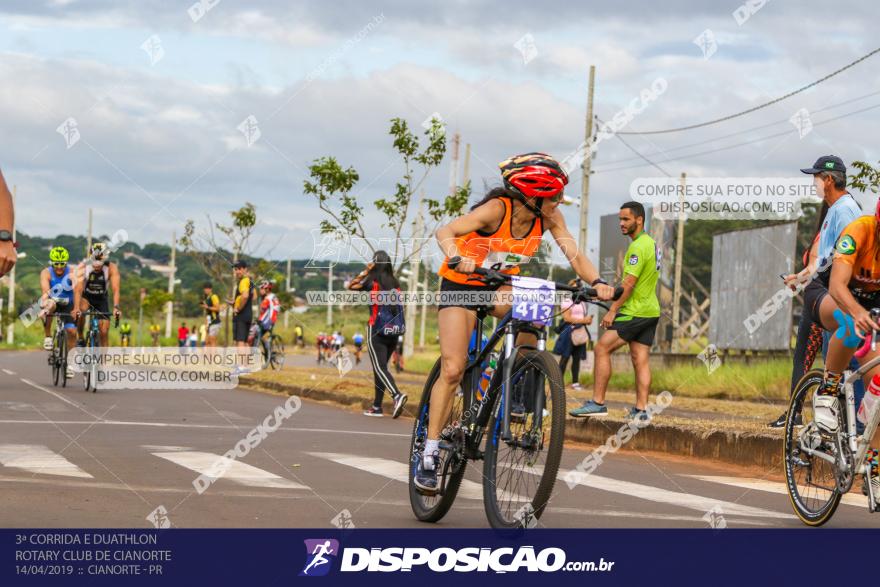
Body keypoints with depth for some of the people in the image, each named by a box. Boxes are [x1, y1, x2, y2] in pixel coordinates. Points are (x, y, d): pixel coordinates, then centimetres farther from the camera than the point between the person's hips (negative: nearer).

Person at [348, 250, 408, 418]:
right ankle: (377, 406, 14)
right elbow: (398, 306, 9)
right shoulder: (396, 283, 7)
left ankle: (397, 395, -31)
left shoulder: (372, 280, -6)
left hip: (376, 330, -5)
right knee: (380, 367, 13)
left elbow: (351, 286, 7)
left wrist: (365, 271, 10)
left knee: (379, 367, -9)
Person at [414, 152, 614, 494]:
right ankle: (429, 455, -6)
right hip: (461, 285, -4)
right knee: (453, 370, -12)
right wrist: (457, 258, -60)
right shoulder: (498, 209, -30)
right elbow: (445, 232, -40)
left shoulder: (549, 217, -16)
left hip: (500, 286, 4)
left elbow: (574, 255, -21)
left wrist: (596, 282, -41)